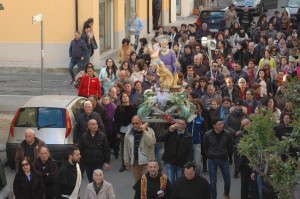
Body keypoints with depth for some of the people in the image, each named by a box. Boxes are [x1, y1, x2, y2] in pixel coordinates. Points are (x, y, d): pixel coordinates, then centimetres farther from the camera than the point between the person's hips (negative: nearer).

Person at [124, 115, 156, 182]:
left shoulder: (149, 131, -5)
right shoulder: (128, 134, 6)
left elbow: (151, 143, -23)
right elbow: (126, 149, 11)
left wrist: (144, 131, -23)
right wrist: (127, 162, 11)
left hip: (147, 161, -4)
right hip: (135, 162, 4)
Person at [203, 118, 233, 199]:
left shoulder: (227, 134, -9)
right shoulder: (207, 135, -13)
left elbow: (230, 147, 6)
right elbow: (205, 147, 2)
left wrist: (225, 154, 8)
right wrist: (210, 155, 4)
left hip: (224, 159, 1)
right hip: (212, 160, -1)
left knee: (227, 180, 7)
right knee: (213, 181, 2)